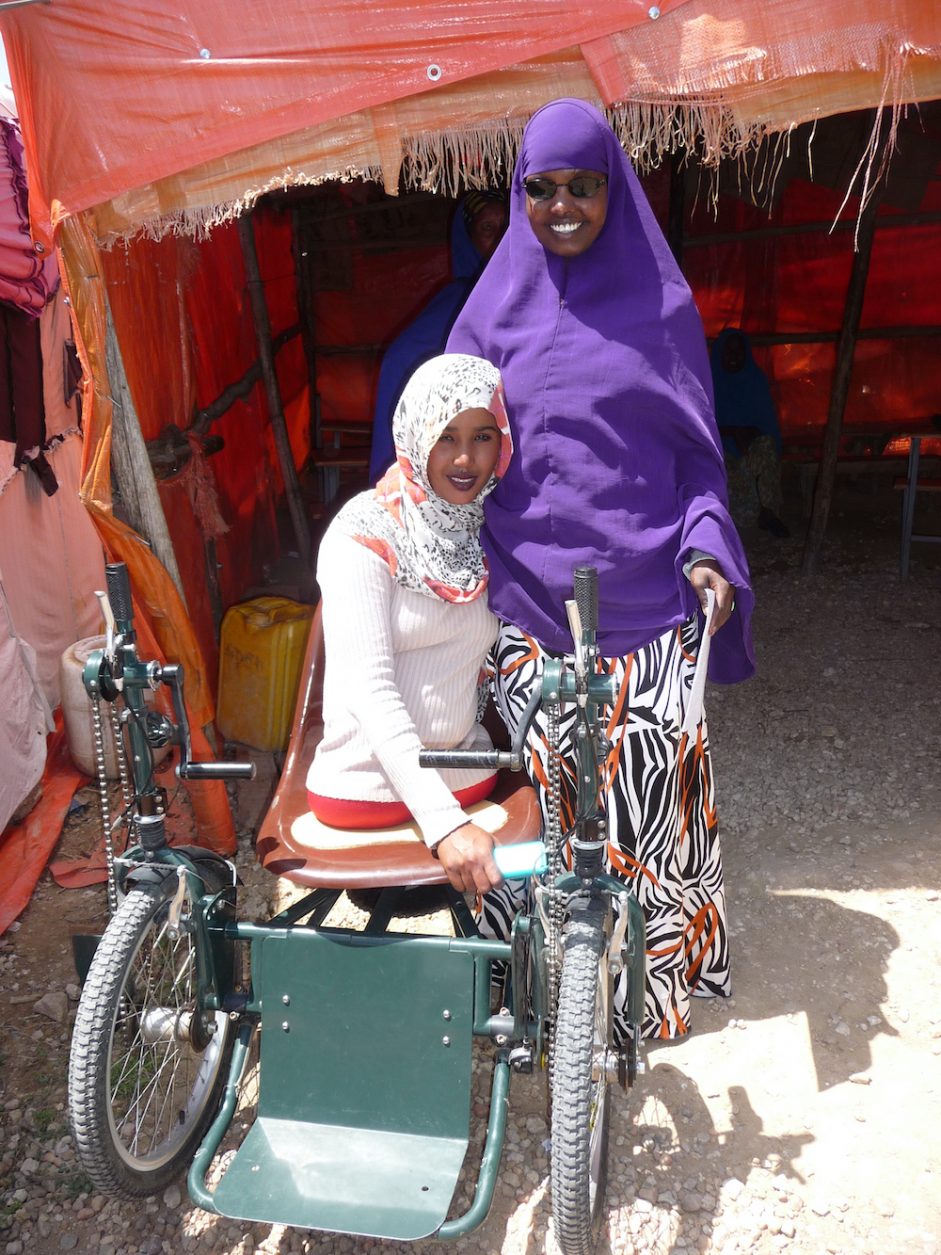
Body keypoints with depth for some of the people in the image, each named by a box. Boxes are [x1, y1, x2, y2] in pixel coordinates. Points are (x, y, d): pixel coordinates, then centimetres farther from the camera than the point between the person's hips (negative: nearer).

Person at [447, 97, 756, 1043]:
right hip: (528, 580, 0)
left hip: (645, 583, 0)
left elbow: (696, 447, 8)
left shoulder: (661, 304, 7)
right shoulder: (495, 310, 8)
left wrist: (707, 551, -7)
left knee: (660, 758, -5)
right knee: (550, 765, -6)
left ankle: (662, 958, 14)